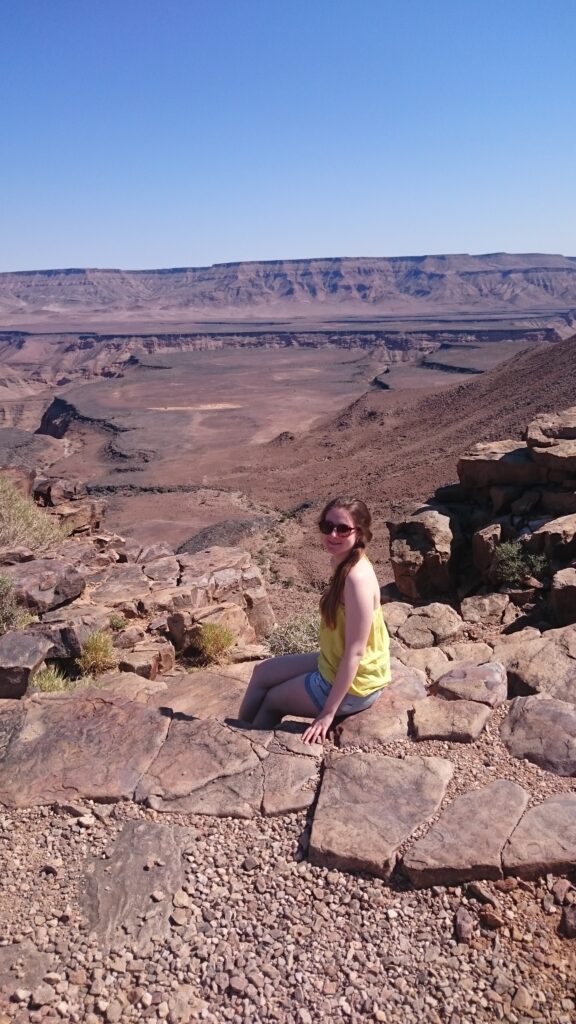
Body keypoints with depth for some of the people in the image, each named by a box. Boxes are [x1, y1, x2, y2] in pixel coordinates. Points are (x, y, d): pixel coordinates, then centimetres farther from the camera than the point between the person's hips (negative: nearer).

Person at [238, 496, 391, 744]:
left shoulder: (357, 577, -29)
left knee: (271, 699, 12)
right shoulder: (342, 563, -1)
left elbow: (355, 652, -26)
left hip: (352, 685, -8)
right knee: (263, 672, 17)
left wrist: (328, 713, -22)